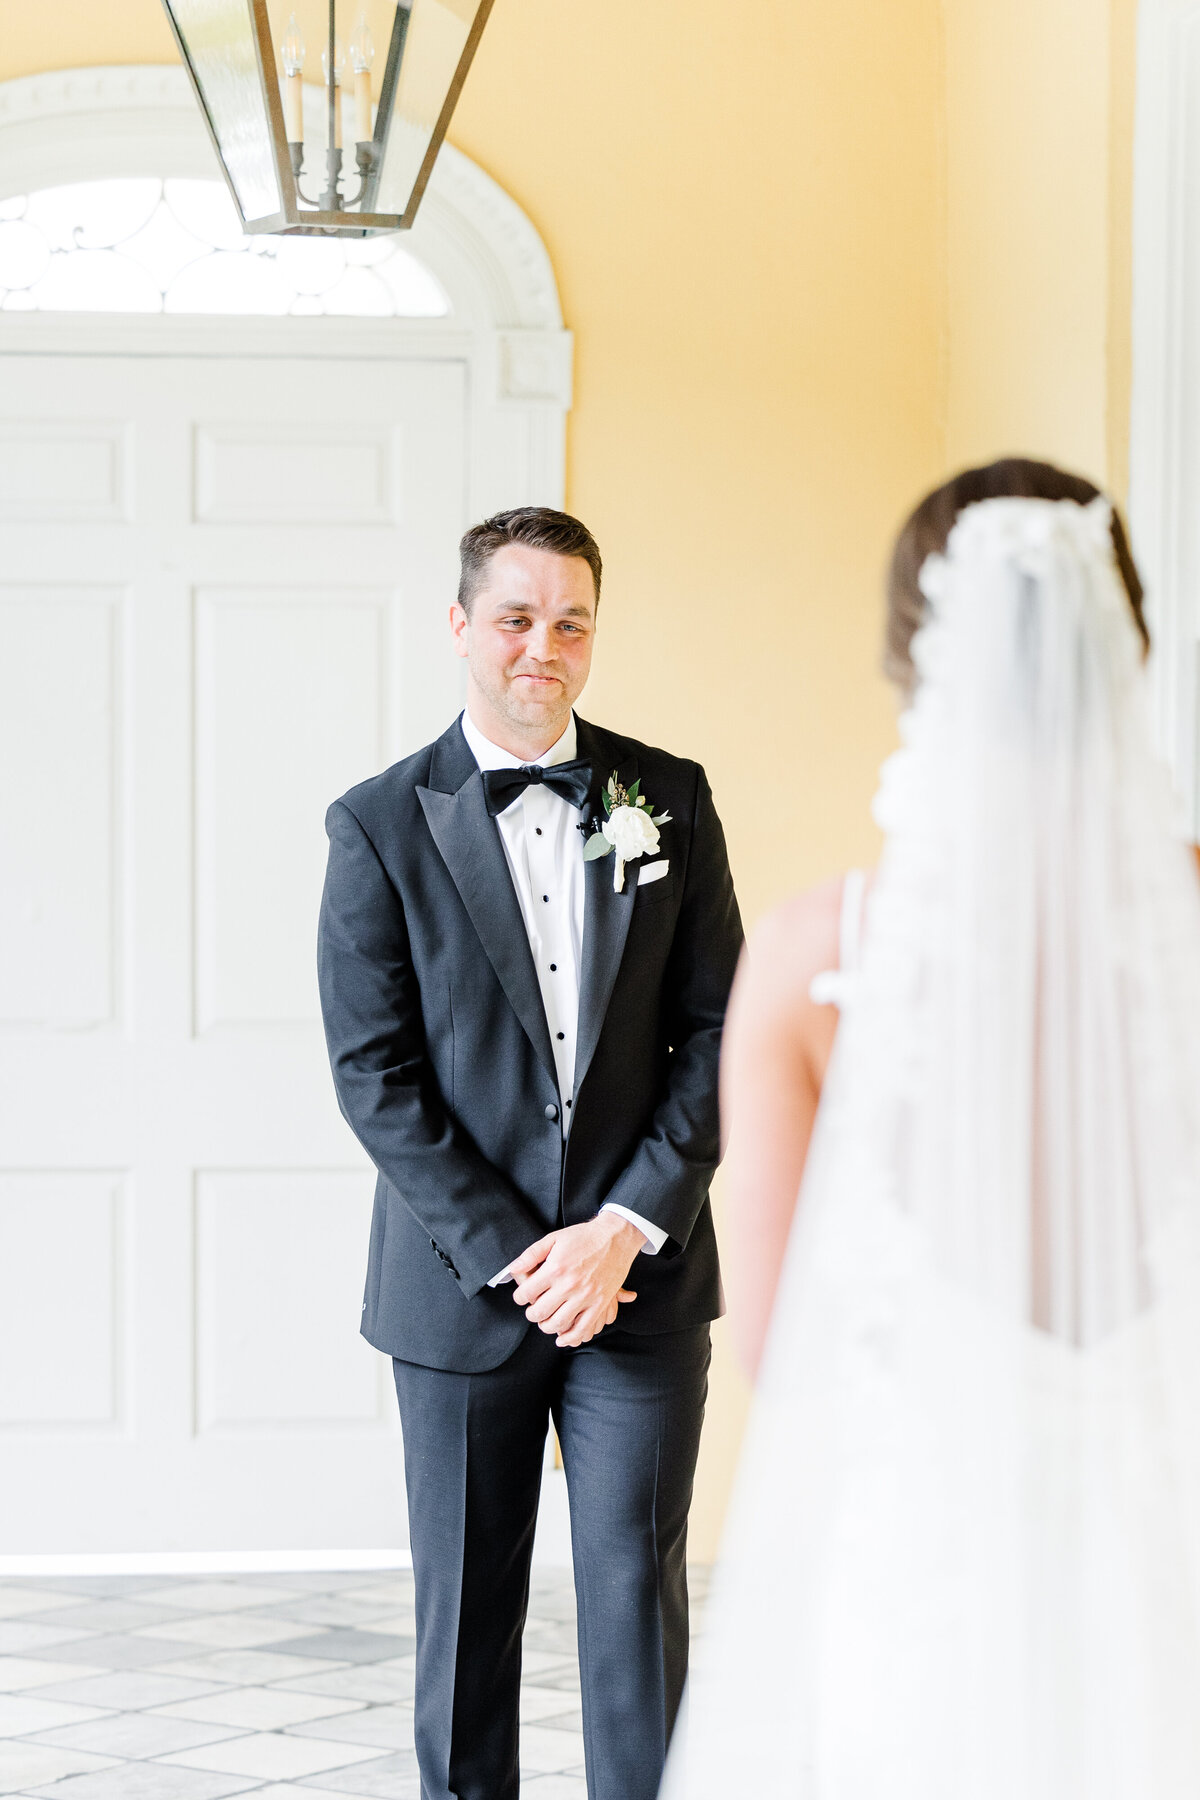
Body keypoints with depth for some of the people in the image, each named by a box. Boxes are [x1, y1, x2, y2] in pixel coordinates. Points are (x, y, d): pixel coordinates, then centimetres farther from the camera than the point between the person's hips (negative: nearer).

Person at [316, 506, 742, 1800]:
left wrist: (626, 1229, -9)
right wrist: (511, 1254, -12)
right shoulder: (381, 826, -1)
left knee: (638, 1587, 0)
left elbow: (717, 1028, 2)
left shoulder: (668, 799, 4)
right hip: (461, 1282, -1)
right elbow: (373, 1073, -5)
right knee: (465, 1600, 7)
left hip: (640, 1270, 1)